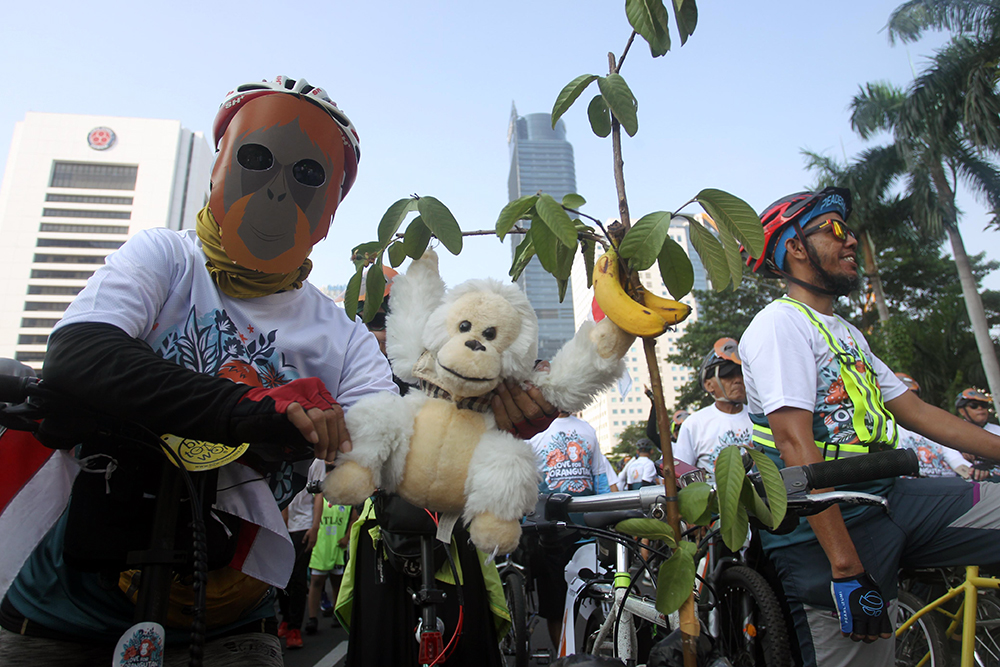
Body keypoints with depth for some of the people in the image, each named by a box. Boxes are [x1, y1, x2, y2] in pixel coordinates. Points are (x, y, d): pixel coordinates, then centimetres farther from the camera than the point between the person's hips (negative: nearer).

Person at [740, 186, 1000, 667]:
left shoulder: (847, 334, 19)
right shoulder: (780, 323, -12)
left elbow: (917, 412, 21)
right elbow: (795, 443, -21)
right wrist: (847, 567, -24)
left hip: (890, 497, 9)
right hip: (824, 522, -8)